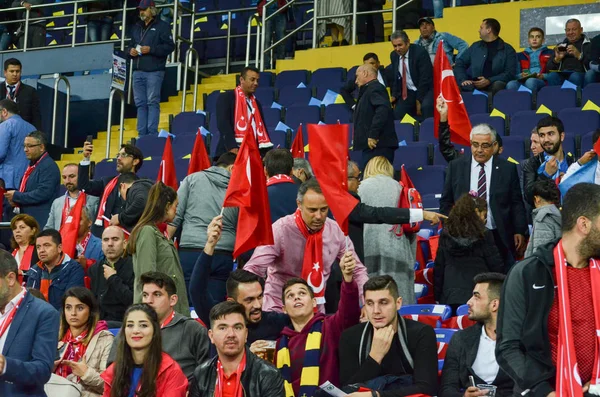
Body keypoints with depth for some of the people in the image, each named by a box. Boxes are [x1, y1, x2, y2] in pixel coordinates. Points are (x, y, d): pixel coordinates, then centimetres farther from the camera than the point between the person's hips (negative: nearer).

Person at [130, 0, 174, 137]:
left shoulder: (162, 26, 1)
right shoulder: (136, 27, 21)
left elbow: (170, 46, -7)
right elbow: (131, 45, 28)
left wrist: (151, 49, -16)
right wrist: (131, 51, 4)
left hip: (154, 71, -6)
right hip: (138, 71, 6)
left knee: (152, 102, -8)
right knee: (140, 103, 4)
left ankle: (152, 134, -8)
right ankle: (142, 134, 7)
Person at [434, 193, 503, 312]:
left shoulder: (446, 235, 5)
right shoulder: (484, 235, -5)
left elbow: (438, 268, 7)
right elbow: (496, 266, -1)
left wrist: (437, 297, 14)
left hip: (450, 297, 3)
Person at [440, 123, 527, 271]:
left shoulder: (508, 169, 3)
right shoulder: (455, 167, 5)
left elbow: (517, 203, 5)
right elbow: (446, 202, 10)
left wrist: (519, 231, -1)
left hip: (499, 238, 0)